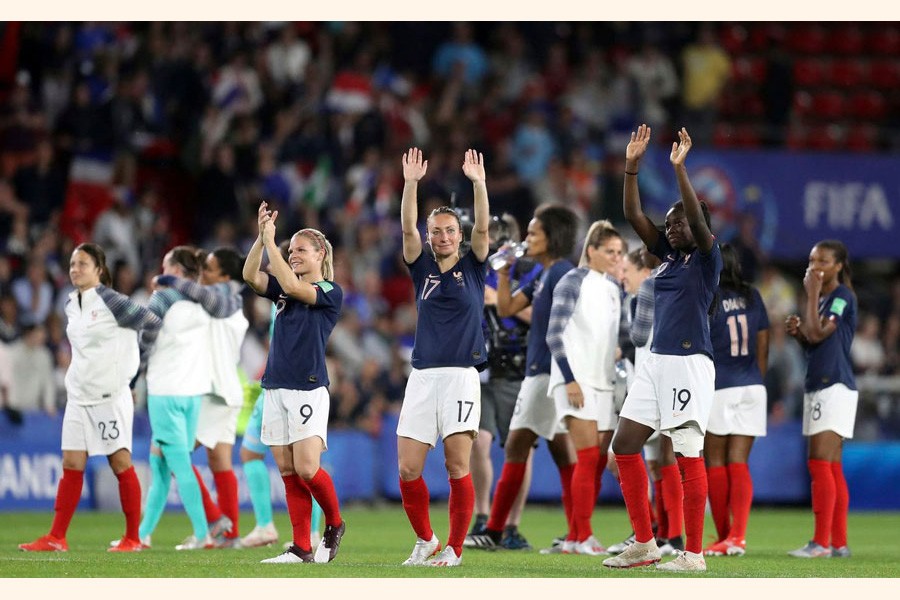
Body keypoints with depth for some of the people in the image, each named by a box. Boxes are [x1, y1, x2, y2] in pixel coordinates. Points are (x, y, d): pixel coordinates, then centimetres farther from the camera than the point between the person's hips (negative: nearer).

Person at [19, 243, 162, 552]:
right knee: (72, 465, 3)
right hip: (79, 396, 7)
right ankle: (56, 538, 2)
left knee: (121, 463, -3)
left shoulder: (111, 301, -11)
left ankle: (133, 538, 2)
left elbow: (151, 322, -5)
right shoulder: (71, 305, 10)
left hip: (110, 395, -7)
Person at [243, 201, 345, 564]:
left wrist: (270, 241, -16)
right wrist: (261, 237, -13)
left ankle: (335, 525, 10)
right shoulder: (283, 290, 15)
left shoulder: (331, 293, -2)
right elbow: (250, 276, -1)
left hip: (309, 389, -6)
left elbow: (291, 285, -18)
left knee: (306, 469, -14)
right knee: (288, 473, 3)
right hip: (276, 388, 6)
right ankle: (302, 548, 5)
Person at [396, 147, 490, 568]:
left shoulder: (472, 268, 9)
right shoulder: (423, 270, 12)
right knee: (408, 471, -2)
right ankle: (425, 541, 16)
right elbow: (408, 229, -1)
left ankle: (454, 549, 4)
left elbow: (482, 227, -5)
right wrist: (411, 184, -13)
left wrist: (478, 183, -17)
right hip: (422, 376, 2)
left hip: (460, 376, -2)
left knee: (458, 468, -5)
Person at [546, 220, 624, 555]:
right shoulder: (574, 282, -6)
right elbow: (554, 334, -11)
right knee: (588, 458, -12)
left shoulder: (614, 288, 14)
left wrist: (618, 379, 12)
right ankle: (583, 537, -10)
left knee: (599, 461, 3)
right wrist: (570, 379, -18)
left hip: (605, 384, 7)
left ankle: (576, 537, 8)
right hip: (577, 382, -7)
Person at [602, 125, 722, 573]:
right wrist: (632, 166, 3)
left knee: (687, 454, -8)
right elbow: (633, 215, 12)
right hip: (656, 363, 8)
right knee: (624, 445, 6)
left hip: (690, 364, -8)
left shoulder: (706, 259, -3)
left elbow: (698, 220, -21)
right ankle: (644, 544, 12)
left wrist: (679, 169, -25)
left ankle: (694, 553, -5)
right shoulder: (667, 255, 16)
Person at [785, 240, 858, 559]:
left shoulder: (843, 296, -10)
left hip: (835, 386, -10)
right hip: (818, 386, 10)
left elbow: (817, 334, -19)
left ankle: (822, 542, -16)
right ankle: (839, 543, 10)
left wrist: (811, 294, -12)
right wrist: (798, 330, 4)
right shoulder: (823, 298, 18)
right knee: (831, 469, 8)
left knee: (820, 464, -14)